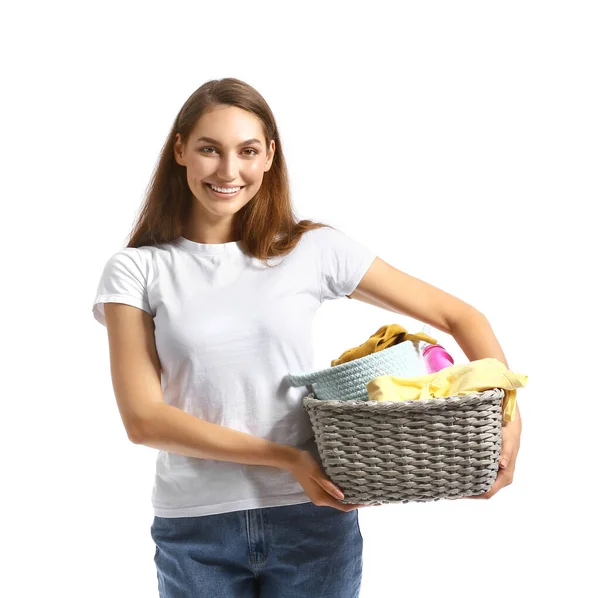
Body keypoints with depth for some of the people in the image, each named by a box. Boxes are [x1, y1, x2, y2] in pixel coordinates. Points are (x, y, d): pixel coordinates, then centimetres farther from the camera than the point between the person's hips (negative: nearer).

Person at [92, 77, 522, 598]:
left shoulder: (313, 249, -1)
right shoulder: (135, 271, -2)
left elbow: (459, 316, 2)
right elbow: (143, 418, -9)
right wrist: (285, 458, -16)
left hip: (313, 518, 1)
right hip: (194, 528, 0)